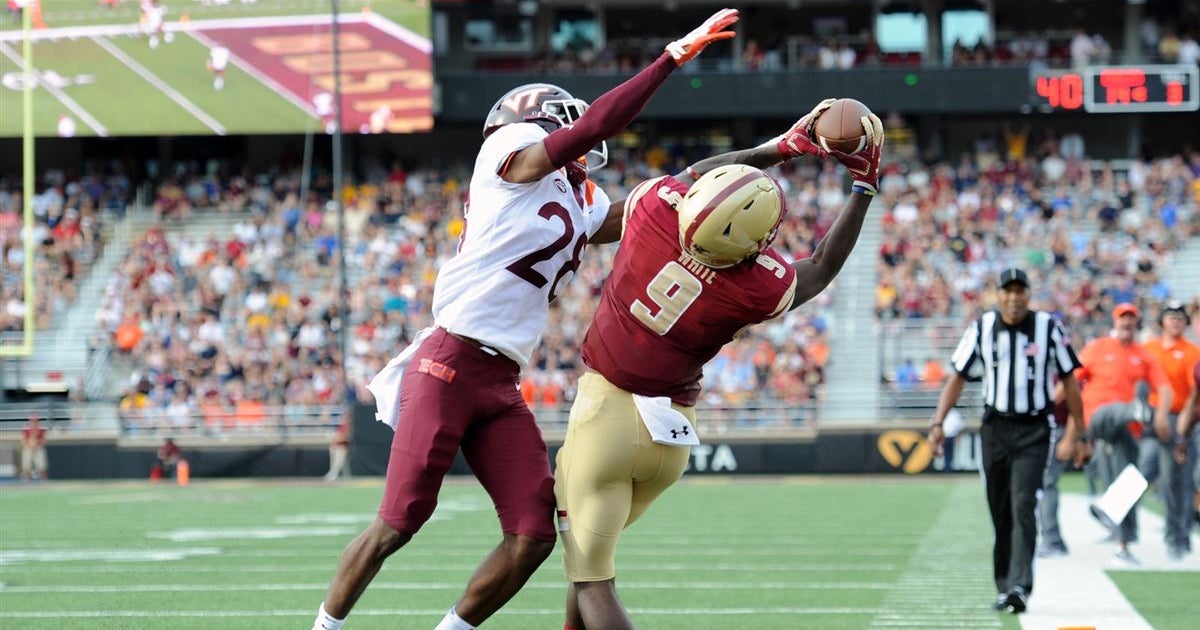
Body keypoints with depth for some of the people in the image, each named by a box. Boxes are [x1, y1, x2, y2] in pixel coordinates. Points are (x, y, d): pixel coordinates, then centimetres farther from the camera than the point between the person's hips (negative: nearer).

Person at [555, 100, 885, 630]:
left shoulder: (658, 205, -19)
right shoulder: (761, 285, -16)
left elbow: (694, 177, 5)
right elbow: (823, 268, 7)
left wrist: (782, 147, 9)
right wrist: (865, 187, 11)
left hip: (607, 406, -2)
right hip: (672, 433, 2)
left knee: (591, 580, -2)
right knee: (591, 557, 24)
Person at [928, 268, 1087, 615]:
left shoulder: (1049, 327, -3)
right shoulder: (981, 328, 1)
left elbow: (1069, 381, 3)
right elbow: (958, 377, 6)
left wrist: (1075, 434, 2)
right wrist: (938, 422, -4)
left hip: (1033, 432, -2)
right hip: (995, 427, 3)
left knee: (1023, 506, -16)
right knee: (1000, 512, 6)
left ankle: (1019, 587, -22)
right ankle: (1004, 587, 16)